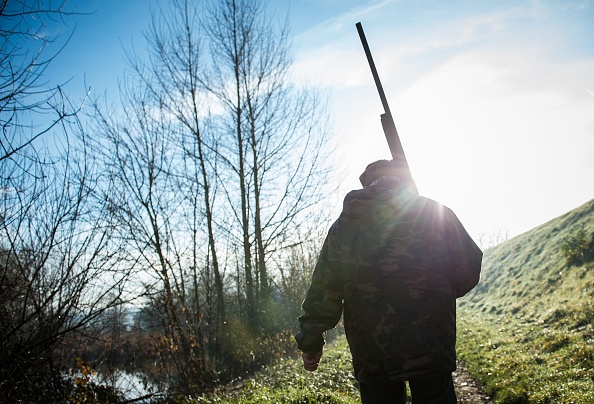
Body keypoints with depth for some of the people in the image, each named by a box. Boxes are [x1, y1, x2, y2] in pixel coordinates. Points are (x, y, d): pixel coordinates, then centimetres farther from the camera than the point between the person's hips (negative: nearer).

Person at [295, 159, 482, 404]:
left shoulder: (343, 226, 4)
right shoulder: (435, 213, 1)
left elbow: (324, 288, 3)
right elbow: (468, 273, 1)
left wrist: (310, 342, 9)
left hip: (371, 357, 2)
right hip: (431, 349, -1)